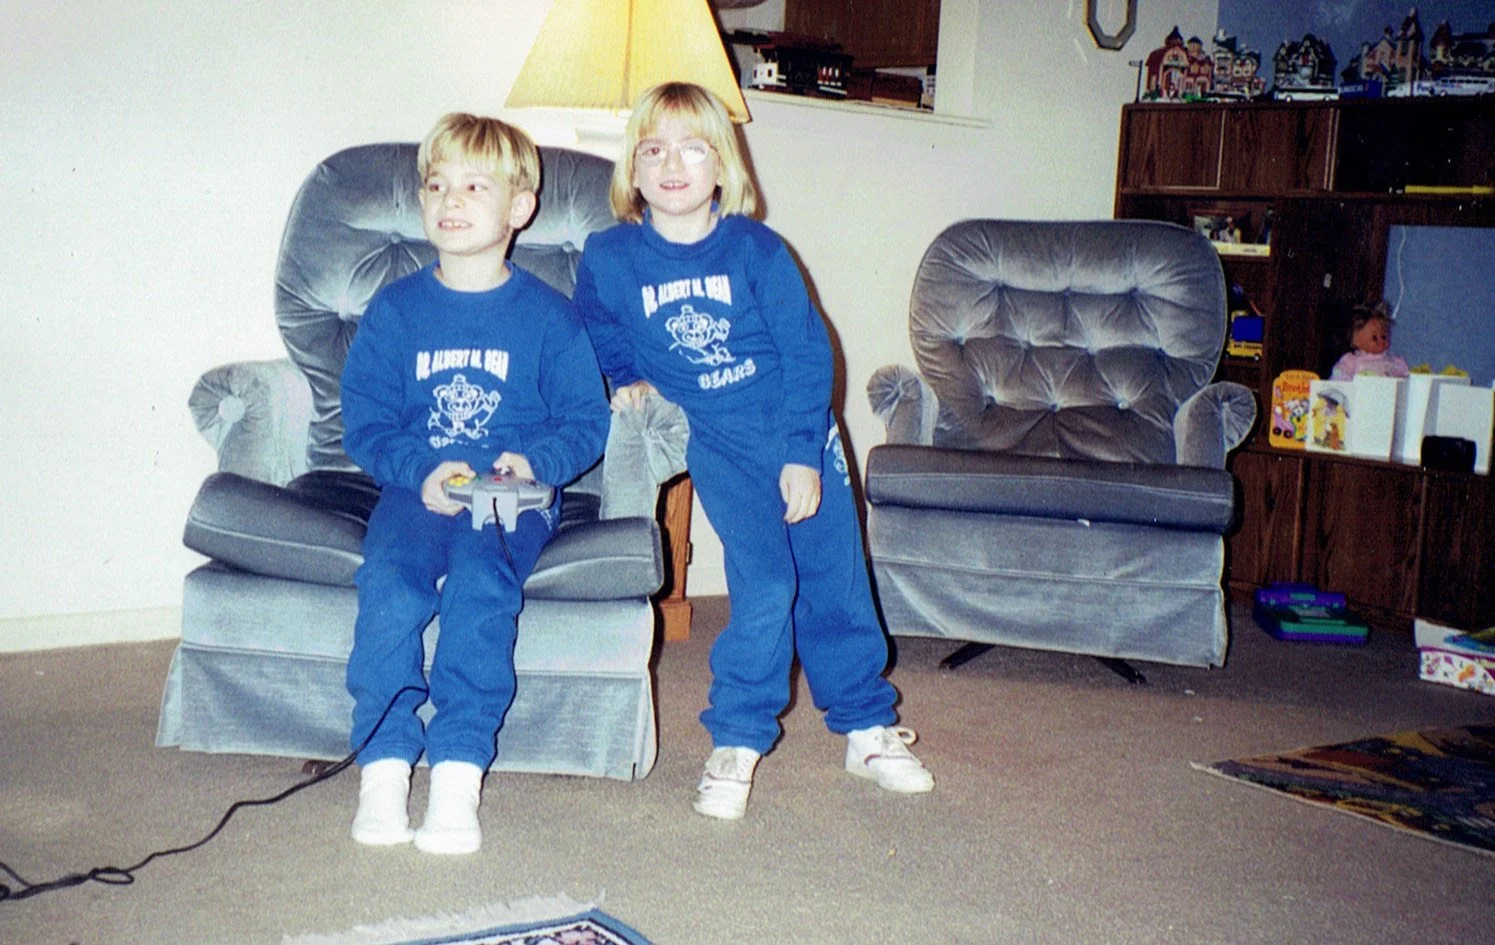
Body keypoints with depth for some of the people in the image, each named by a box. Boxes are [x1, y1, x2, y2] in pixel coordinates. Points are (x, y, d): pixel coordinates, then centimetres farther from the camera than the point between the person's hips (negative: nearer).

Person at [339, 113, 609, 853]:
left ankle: (458, 772, -27)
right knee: (389, 584, -28)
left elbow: (586, 422, 3)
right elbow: (365, 424, 4)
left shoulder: (548, 316, 5)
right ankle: (383, 767, -21)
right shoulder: (394, 309, 8)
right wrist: (422, 471, -15)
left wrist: (535, 462, -17)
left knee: (481, 578, -31)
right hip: (417, 489, 2)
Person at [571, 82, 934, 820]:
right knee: (764, 584, -14)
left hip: (798, 431, 1)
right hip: (716, 440, -1)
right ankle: (737, 741, 2)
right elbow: (599, 339, 16)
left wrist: (803, 454, -11)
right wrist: (630, 382, -1)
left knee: (836, 578, 5)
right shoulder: (609, 258, -5)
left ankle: (867, 728, 21)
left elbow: (807, 351, -7)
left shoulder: (756, 249, -8)